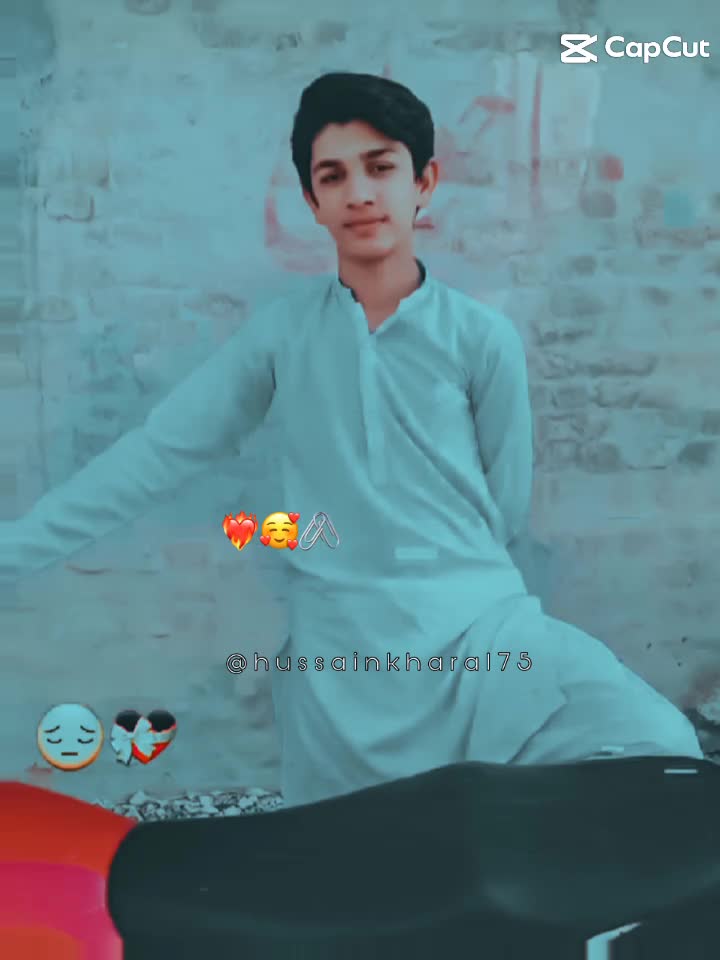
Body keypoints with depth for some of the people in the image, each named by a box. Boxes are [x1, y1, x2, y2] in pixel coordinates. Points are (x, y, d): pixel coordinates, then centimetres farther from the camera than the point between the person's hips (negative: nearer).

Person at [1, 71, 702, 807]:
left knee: (663, 749, -19)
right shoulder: (280, 331, 5)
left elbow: (505, 508, 9)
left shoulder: (482, 338, 2)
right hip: (339, 660, 1)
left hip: (484, 628, 0)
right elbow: (157, 452, 3)